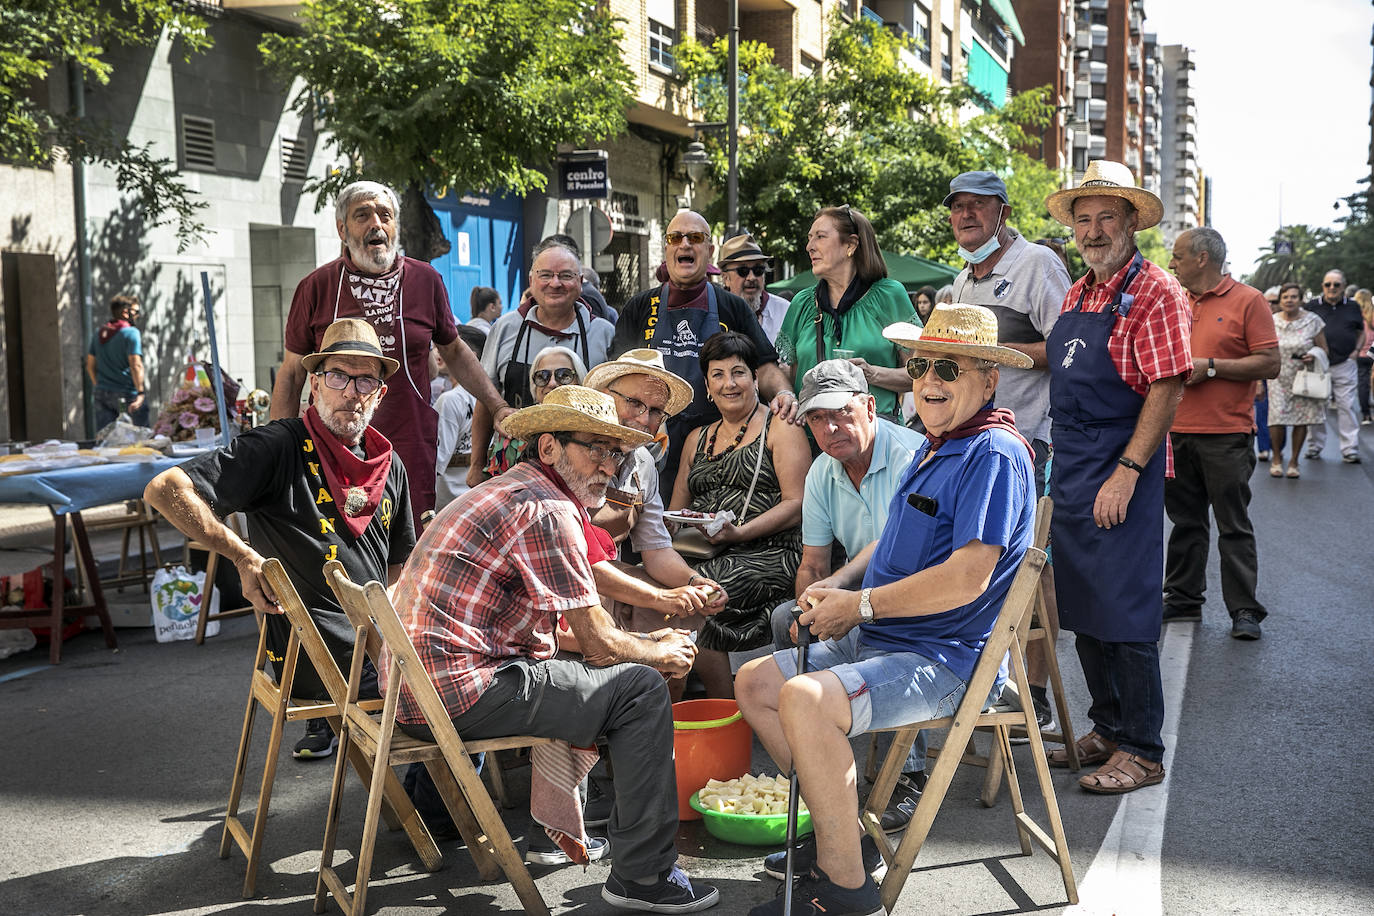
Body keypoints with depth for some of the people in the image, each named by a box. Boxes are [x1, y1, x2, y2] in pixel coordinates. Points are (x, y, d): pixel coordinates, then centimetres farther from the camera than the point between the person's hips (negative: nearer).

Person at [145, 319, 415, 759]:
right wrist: (245, 557, -19)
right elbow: (163, 490, -17)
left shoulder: (390, 466, 12)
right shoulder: (279, 447, -10)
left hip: (379, 638, 8)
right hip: (318, 658, -8)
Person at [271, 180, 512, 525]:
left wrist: (498, 406, 11)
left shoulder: (426, 280, 7)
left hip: (412, 454, 1)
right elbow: (291, 375, 8)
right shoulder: (316, 287, 3)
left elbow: (454, 351, 20)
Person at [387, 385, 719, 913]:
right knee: (640, 687, -5)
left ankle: (557, 819, 34)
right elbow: (599, 645, -12)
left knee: (570, 676, 29)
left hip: (412, 685, 11)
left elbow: (574, 631, 24)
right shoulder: (547, 510, -14)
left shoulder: (506, 492, 18)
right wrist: (665, 654, 7)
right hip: (460, 691, -10)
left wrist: (647, 641, 18)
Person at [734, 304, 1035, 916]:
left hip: (945, 659, -11)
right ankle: (843, 835, 11)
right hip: (876, 640, 11)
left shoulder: (995, 454, -17)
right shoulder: (934, 447, 15)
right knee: (753, 683, 8)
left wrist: (859, 605, -16)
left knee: (803, 700, -31)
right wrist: (836, 585, 5)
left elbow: (967, 578, -26)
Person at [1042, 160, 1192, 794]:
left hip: (1121, 476, -8)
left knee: (1125, 613, -4)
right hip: (1069, 471, 8)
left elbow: (1167, 388, -16)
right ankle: (1107, 730, 26)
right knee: (1082, 608, 13)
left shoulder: (1154, 293, -10)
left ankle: (1142, 750, 7)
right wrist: (1060, 459, 15)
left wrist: (1126, 471, -21)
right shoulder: (1078, 294, 15)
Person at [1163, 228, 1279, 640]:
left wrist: (1210, 367, -14)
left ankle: (1244, 610, 5)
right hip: (1177, 432, 5)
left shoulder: (1248, 300, -3)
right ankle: (1183, 600, 20)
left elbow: (1270, 364, -9)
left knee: (1234, 526, -1)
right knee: (1185, 522, 11)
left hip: (1226, 435, -5)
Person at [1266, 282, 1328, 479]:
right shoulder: (1271, 322, 2)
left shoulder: (1313, 321, 0)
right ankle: (1277, 458, 10)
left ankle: (1294, 461, 15)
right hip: (1279, 378, 0)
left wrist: (1314, 356, -17)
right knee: (1277, 418, -12)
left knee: (1301, 419, 0)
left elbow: (1324, 350, 6)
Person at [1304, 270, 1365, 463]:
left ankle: (1350, 450, 1)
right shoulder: (1312, 306, 5)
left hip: (1345, 366, 1)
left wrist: (1356, 351, 4)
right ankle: (1314, 447, 16)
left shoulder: (1353, 306, 10)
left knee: (1347, 407, -2)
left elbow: (1361, 332, 19)